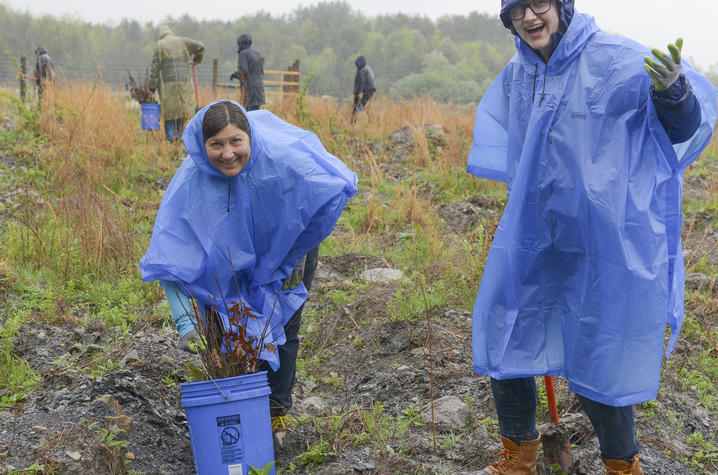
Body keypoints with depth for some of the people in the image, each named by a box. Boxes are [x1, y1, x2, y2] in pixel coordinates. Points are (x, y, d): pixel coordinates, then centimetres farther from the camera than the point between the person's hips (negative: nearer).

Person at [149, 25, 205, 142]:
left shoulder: (159, 45, 1)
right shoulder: (182, 41, 7)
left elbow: (155, 67, -2)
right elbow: (200, 46, 2)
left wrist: (152, 85, -1)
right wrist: (197, 59, 22)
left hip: (168, 82, -2)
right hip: (183, 80, 2)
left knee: (169, 109, 3)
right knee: (182, 107, 10)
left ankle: (170, 136, 1)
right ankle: (178, 134, 11)